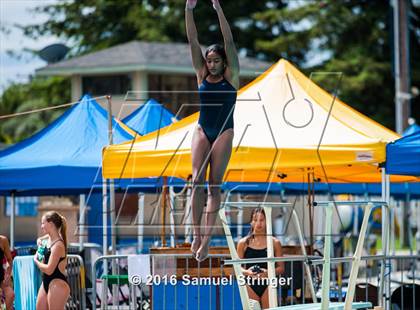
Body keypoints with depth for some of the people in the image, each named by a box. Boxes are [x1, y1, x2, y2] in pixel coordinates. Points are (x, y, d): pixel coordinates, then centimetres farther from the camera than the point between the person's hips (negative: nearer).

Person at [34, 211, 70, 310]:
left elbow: (49, 270, -21)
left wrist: (36, 261, -5)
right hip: (46, 283, 10)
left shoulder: (58, 245, -18)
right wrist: (40, 241, 12)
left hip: (57, 284, -10)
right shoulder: (49, 238, 8)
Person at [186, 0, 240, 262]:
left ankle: (207, 238, -10)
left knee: (214, 184, -6)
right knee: (197, 181, -12)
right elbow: (193, 41, 1)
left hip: (224, 133, -3)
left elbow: (229, 41, -9)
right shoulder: (202, 75, 7)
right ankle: (196, 234, -12)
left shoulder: (231, 77, 0)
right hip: (202, 131, 3)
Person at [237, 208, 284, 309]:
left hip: (267, 285, 0)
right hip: (250, 285, 0)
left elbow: (281, 268, 4)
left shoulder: (274, 243, 2)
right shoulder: (243, 243, 3)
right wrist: (246, 272, -14)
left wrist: (269, 272, -15)